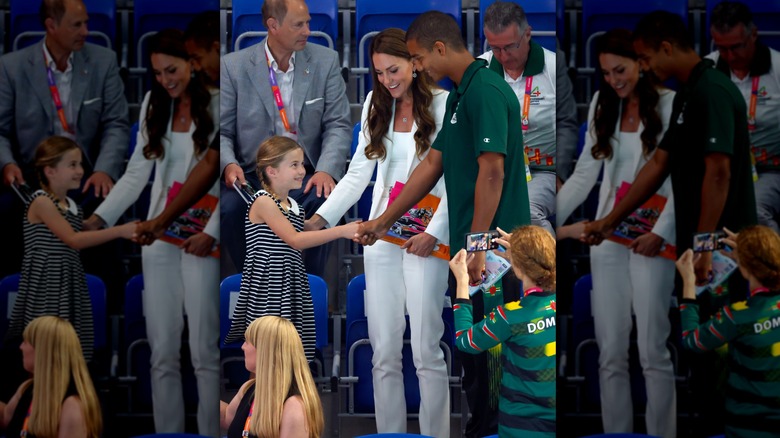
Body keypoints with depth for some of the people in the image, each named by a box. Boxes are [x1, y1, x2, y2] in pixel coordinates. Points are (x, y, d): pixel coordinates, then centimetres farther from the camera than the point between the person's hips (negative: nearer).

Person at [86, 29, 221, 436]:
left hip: (201, 238, -5)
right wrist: (99, 218, -3)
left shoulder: (215, 105, -6)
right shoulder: (154, 105, 9)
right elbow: (136, 174, 9)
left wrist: (212, 233, -17)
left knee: (204, 351, -4)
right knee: (162, 352, 3)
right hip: (159, 236, 5)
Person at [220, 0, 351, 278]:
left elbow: (338, 125, 2)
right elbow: (222, 131, 3)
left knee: (322, 201, -33)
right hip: (251, 174, 0)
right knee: (230, 207, -32)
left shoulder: (325, 62, 6)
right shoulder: (233, 66, 3)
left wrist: (326, 171, -17)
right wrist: (229, 164, -20)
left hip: (305, 175, 0)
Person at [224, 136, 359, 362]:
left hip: (292, 288, 8)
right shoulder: (263, 202, -10)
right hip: (268, 289, -8)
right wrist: (341, 231, -19)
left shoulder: (295, 207, 14)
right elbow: (295, 240, -17)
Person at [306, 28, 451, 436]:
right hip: (380, 234, 4)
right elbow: (358, 173, 7)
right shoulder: (376, 104, 9)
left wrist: (434, 233, -14)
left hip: (425, 237, -4)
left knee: (426, 350, -5)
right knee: (384, 352, 3)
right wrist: (318, 219, -4)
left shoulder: (445, 104, -5)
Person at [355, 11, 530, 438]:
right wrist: (384, 221, 23)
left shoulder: (486, 90, -16)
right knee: (474, 355, 14)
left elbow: (492, 172, -21)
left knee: (490, 356, -4)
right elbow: (431, 166, 21)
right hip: (470, 249, 10)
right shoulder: (459, 95, 16)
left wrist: (476, 248, -22)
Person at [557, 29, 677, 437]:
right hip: (607, 237, 4)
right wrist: (549, 219, 1)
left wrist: (662, 232, -16)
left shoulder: (670, 104, -4)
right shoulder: (602, 105, 10)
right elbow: (584, 175, 10)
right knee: (610, 353, 3)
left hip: (651, 238, -4)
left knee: (652, 350, -4)